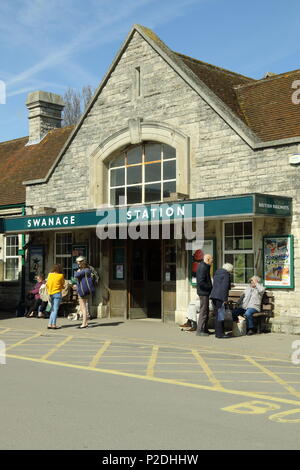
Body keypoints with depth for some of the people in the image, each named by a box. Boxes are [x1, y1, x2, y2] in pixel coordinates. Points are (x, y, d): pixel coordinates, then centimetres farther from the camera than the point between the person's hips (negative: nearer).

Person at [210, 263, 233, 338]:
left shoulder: (217, 273, 18)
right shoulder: (226, 274, -8)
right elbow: (224, 287, -15)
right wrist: (225, 299, -16)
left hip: (214, 295, 9)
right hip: (220, 297, -9)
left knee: (217, 315, 13)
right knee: (220, 315, -7)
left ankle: (217, 332, 16)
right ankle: (220, 333, -7)